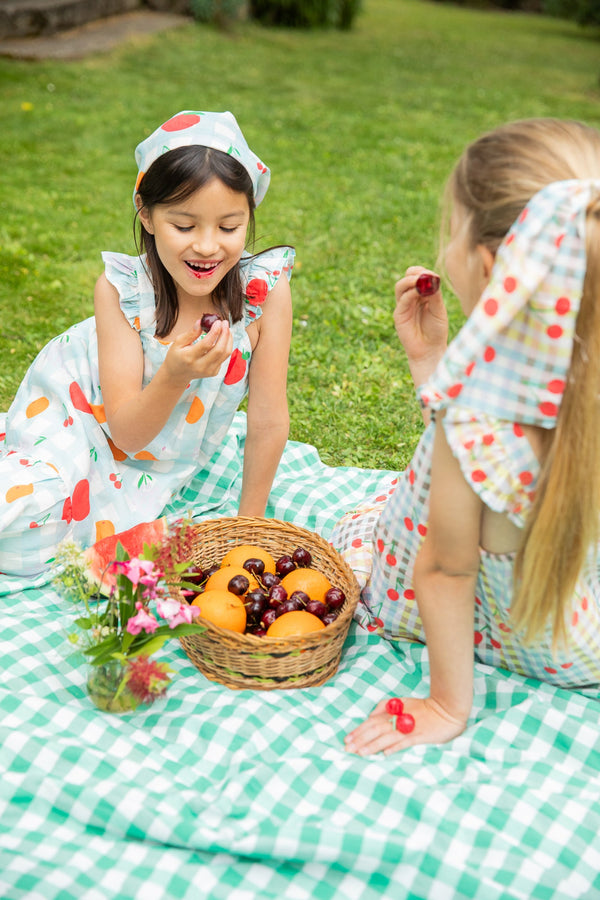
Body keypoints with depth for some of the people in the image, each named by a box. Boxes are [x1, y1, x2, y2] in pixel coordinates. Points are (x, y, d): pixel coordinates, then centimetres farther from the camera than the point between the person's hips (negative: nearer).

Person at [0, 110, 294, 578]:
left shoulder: (267, 289, -27)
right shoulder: (119, 289, -27)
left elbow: (268, 422, -18)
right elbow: (125, 433, -26)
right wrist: (173, 377, -46)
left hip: (167, 460, 2)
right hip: (78, 412, -1)